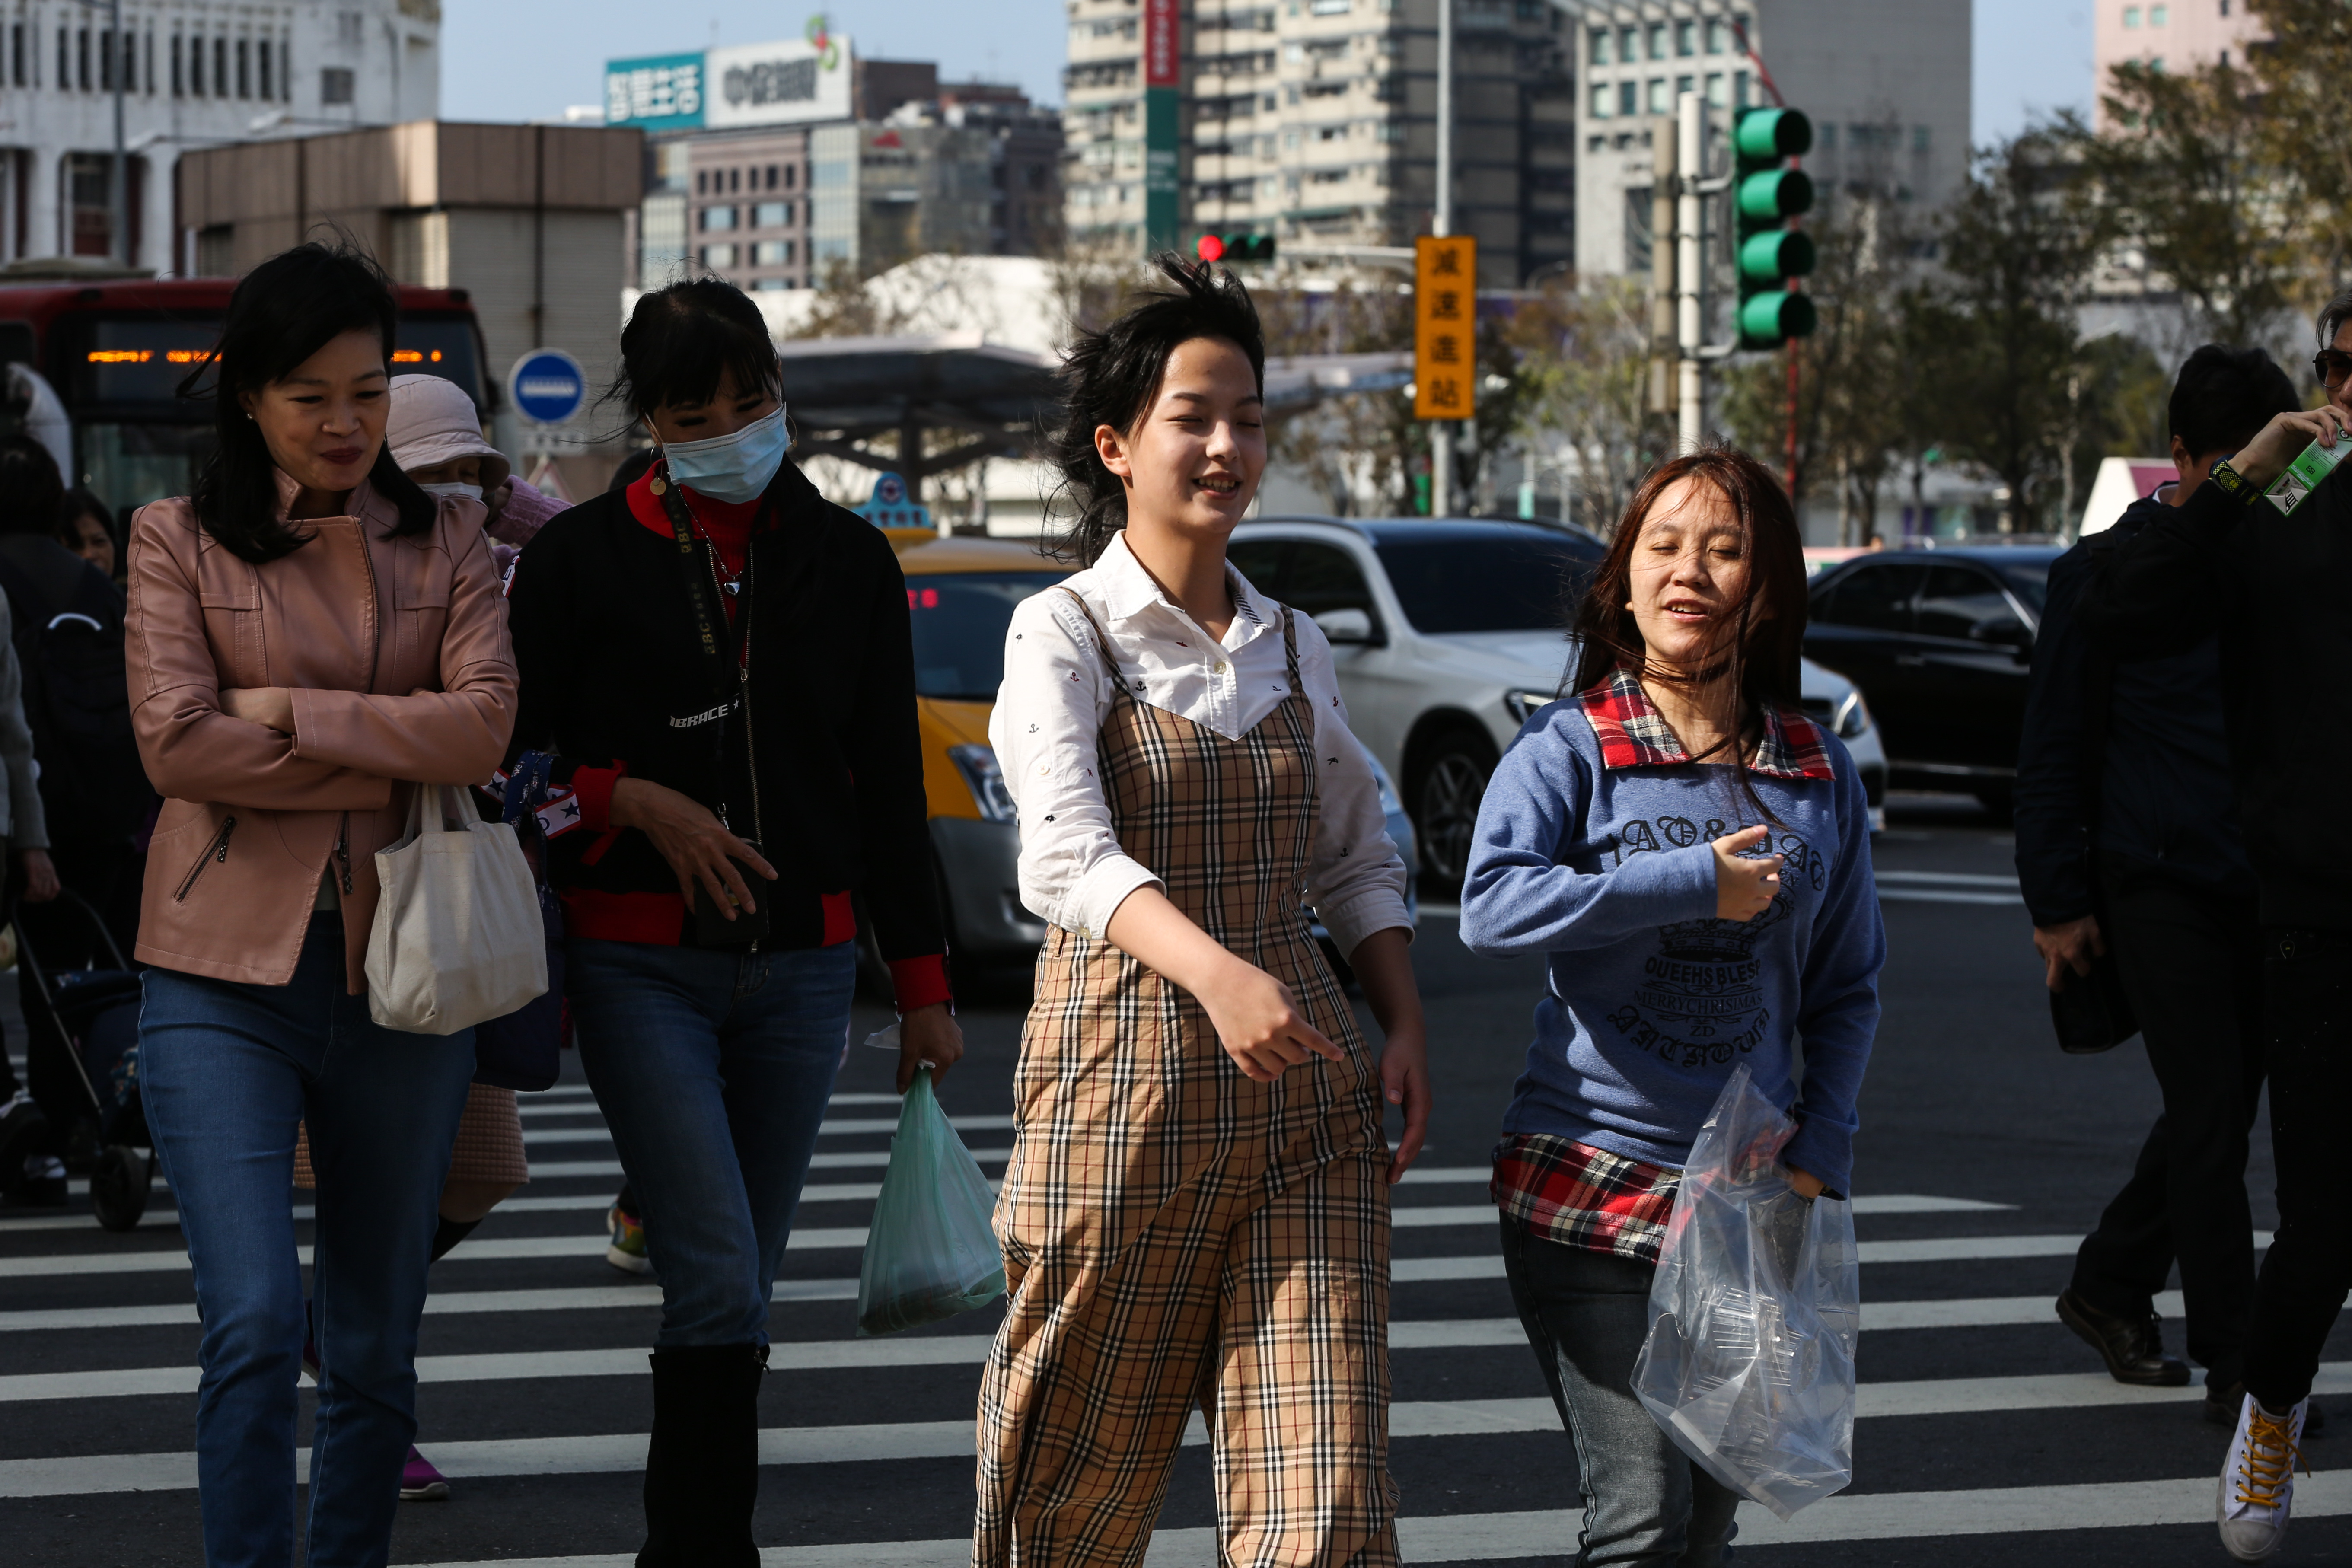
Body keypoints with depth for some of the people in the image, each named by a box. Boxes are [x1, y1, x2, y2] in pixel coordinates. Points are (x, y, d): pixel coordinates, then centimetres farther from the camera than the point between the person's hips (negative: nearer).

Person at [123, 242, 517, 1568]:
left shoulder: (447, 539, 9)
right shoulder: (179, 540, 4)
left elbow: (484, 724, -6)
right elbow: (177, 742, -9)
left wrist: (289, 715, -12)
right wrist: (391, 760, -9)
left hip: (401, 969, 3)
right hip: (227, 971, -3)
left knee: (375, 1348, 10)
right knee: (256, 1321, -15)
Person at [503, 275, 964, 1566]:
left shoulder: (845, 559, 8)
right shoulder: (584, 558, 0)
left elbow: (890, 783, 11)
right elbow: (516, 757, 4)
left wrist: (923, 986, 9)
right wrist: (641, 804, -14)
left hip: (802, 964, 3)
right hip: (641, 964, -3)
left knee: (740, 1281, 8)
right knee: (719, 1276, -14)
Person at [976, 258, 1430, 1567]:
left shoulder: (1294, 646, 12)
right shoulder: (1064, 635, -5)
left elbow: (1359, 862, 20)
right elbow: (1071, 851, -21)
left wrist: (1407, 1028, 3)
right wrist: (1217, 973, -38)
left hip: (1304, 1085, 4)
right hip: (1124, 1070, -4)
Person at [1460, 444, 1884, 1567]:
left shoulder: (1820, 772, 8)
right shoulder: (1570, 746, -3)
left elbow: (1847, 987, 13)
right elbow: (1491, 908, -20)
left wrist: (1821, 1154, 1)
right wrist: (1699, 884, -19)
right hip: (1588, 1193, -4)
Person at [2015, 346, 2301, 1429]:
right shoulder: (2104, 574, -3)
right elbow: (2053, 751, 0)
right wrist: (2058, 901, -4)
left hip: (2266, 892, 5)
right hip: (2160, 887, -5)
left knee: (2215, 1115, 12)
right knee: (2211, 1118, -8)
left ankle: (2107, 1287, 32)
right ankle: (2234, 1368, -3)